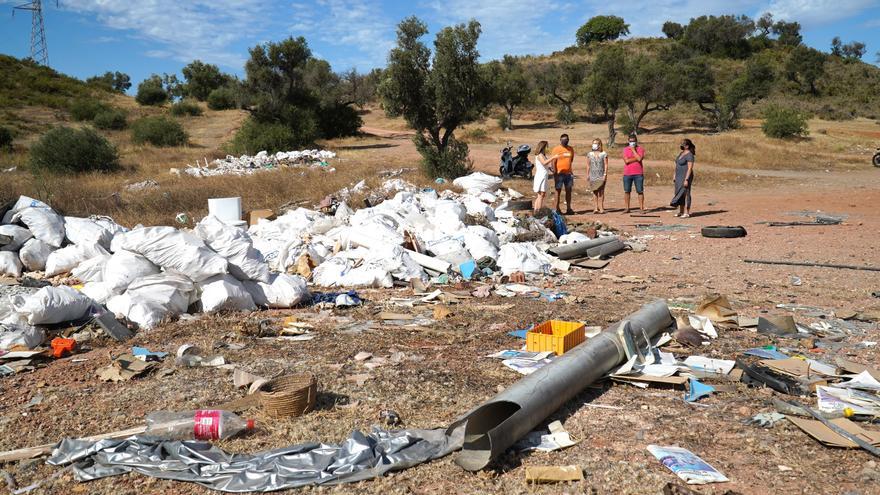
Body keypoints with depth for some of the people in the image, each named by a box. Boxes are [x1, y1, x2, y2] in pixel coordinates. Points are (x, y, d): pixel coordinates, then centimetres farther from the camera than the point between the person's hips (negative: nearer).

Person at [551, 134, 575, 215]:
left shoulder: (571, 149, 10)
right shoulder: (556, 149, -5)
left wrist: (570, 171, 17)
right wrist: (555, 174, -13)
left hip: (568, 174, 5)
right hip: (559, 174, -5)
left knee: (568, 190, 5)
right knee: (558, 190, 1)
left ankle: (568, 208, 10)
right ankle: (557, 209, 5)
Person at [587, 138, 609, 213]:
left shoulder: (603, 154, 0)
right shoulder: (590, 154, 9)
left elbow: (606, 165, -2)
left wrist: (605, 174, -10)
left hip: (601, 176, -3)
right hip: (593, 175, 3)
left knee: (601, 192, -3)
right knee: (594, 192, 3)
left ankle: (601, 208, 0)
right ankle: (596, 207, 6)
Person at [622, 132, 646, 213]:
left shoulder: (640, 149, 4)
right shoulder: (625, 149, 7)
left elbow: (640, 159, -13)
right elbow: (626, 161, -6)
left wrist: (633, 150, -8)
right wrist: (636, 159, -10)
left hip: (638, 174, -2)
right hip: (627, 174, 2)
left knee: (640, 191, -1)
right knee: (627, 191, 5)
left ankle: (642, 208, 3)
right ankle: (626, 208, 13)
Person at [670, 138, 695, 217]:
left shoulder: (689, 155, -15)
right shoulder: (681, 153, 13)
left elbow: (690, 168, -20)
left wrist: (686, 179, -24)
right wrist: (675, 176, 17)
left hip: (685, 177, -9)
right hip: (679, 177, 9)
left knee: (685, 194, -5)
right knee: (679, 194, 11)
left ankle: (687, 213, 0)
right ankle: (681, 212, 19)